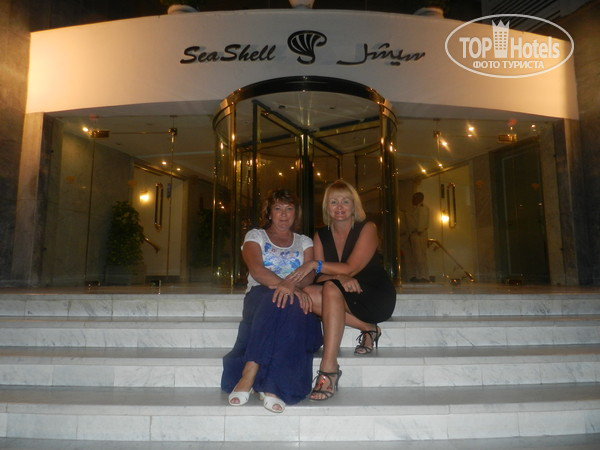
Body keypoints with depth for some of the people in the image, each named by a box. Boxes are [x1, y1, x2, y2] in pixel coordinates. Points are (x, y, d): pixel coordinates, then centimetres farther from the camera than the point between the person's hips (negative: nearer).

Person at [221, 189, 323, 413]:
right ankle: (268, 386, -40)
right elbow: (256, 269, -5)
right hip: (260, 297, -1)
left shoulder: (305, 242, 22)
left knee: (289, 305, -36)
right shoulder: (255, 236, 16)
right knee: (277, 300, -38)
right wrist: (281, 284, -26)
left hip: (296, 299, 2)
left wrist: (293, 286, -23)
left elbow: (309, 274, 3)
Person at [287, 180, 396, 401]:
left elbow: (351, 268, -19)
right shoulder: (321, 235, 5)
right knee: (307, 293, -24)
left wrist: (316, 264, -28)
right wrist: (339, 277, -26)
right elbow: (321, 277, -4)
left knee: (331, 289, -34)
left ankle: (329, 369, -37)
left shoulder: (367, 228, -7)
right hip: (342, 297, 5)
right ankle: (368, 329, -12)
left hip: (377, 298, -5)